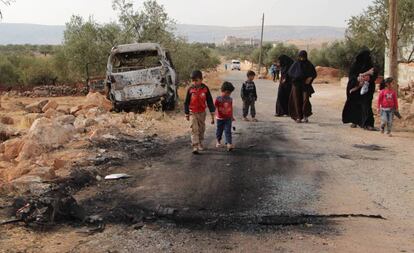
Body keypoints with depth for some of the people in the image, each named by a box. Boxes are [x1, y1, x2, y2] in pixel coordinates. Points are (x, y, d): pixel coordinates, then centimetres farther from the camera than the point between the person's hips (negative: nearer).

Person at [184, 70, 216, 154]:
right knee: (194, 130, -10)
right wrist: (187, 114, 4)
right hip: (193, 113, -2)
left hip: (202, 112, 2)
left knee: (202, 129, 14)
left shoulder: (205, 89, -7)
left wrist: (212, 114, -3)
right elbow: (186, 102, 2)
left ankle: (200, 143, 32)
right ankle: (195, 147, -14)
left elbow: (209, 101, -2)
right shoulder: (190, 89, -8)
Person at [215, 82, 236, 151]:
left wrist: (232, 116, 20)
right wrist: (215, 116, -7)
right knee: (219, 130, 14)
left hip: (228, 118, 1)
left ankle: (229, 144, -14)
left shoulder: (230, 99, 1)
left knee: (228, 131, -8)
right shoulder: (218, 99, -10)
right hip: (220, 118, -1)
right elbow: (215, 108, -5)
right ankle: (218, 141, 38)